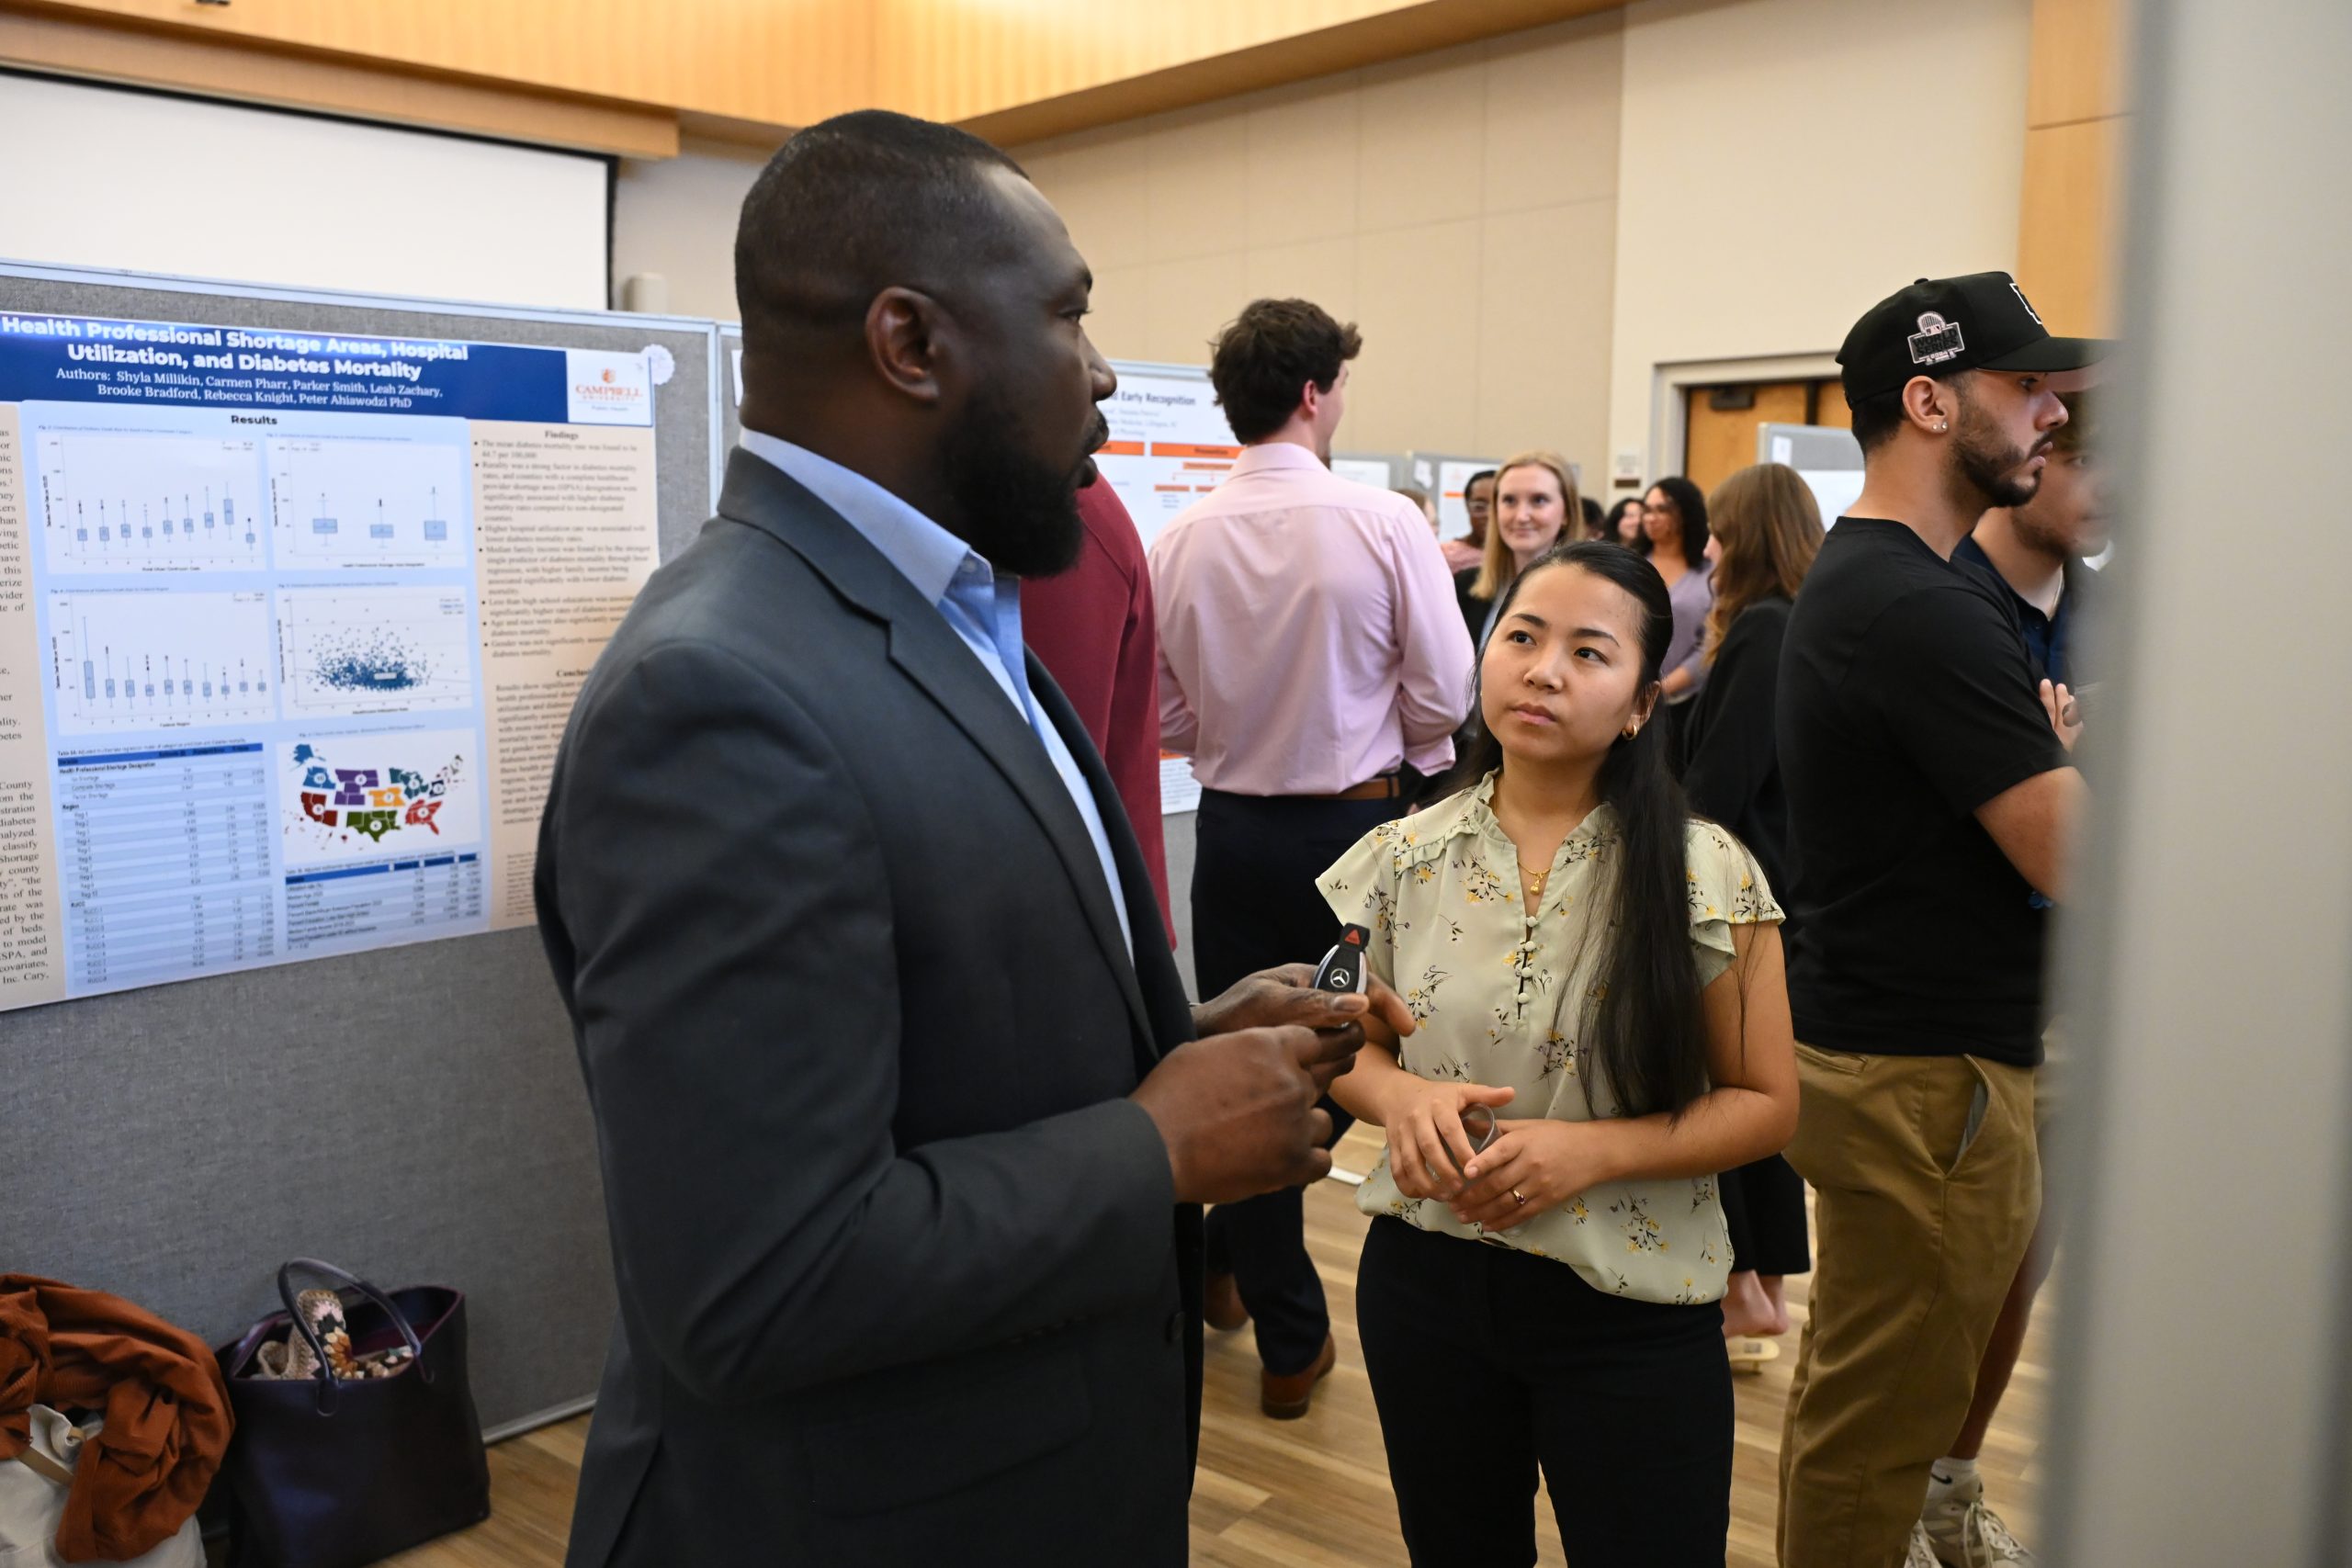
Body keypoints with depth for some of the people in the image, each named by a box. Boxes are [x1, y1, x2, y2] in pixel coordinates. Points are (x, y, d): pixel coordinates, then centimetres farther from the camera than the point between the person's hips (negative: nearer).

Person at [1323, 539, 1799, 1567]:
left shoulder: (1704, 874, -12)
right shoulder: (1402, 859, -4)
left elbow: (1766, 1102, -7)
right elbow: (1346, 1046, 8)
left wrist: (1595, 1150, -22)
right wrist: (1402, 1095, -15)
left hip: (1630, 1313, -2)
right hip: (1424, 1284, 3)